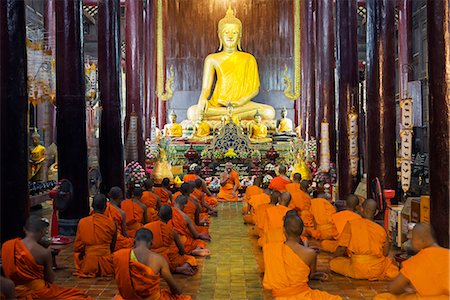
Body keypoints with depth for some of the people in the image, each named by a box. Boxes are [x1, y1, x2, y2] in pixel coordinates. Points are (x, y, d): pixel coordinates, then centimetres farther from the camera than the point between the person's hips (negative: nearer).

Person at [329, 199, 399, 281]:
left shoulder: (351, 224, -2)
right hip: (378, 270, 4)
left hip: (358, 270, -3)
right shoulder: (381, 229, 6)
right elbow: (385, 253, 10)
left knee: (333, 263, 13)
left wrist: (333, 257, 16)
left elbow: (341, 249, -4)